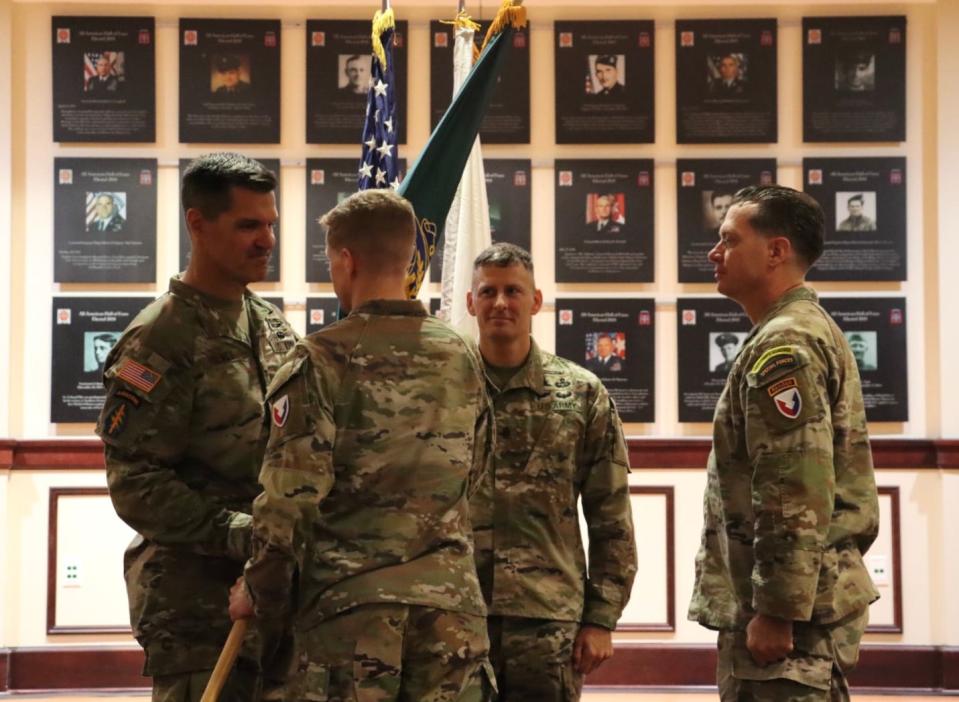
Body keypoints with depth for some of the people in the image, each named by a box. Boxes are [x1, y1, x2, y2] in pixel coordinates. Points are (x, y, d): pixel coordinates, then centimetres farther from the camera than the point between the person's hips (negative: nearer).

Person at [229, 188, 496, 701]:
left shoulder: (322, 360, -8)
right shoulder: (462, 358, 8)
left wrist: (260, 595, 2)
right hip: (451, 602, 4)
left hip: (349, 606, -4)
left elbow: (290, 494, -11)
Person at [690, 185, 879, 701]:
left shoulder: (783, 345, -14)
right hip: (817, 593, 10)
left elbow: (796, 500, -23)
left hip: (789, 604, -10)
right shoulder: (815, 331, 19)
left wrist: (775, 611, -22)